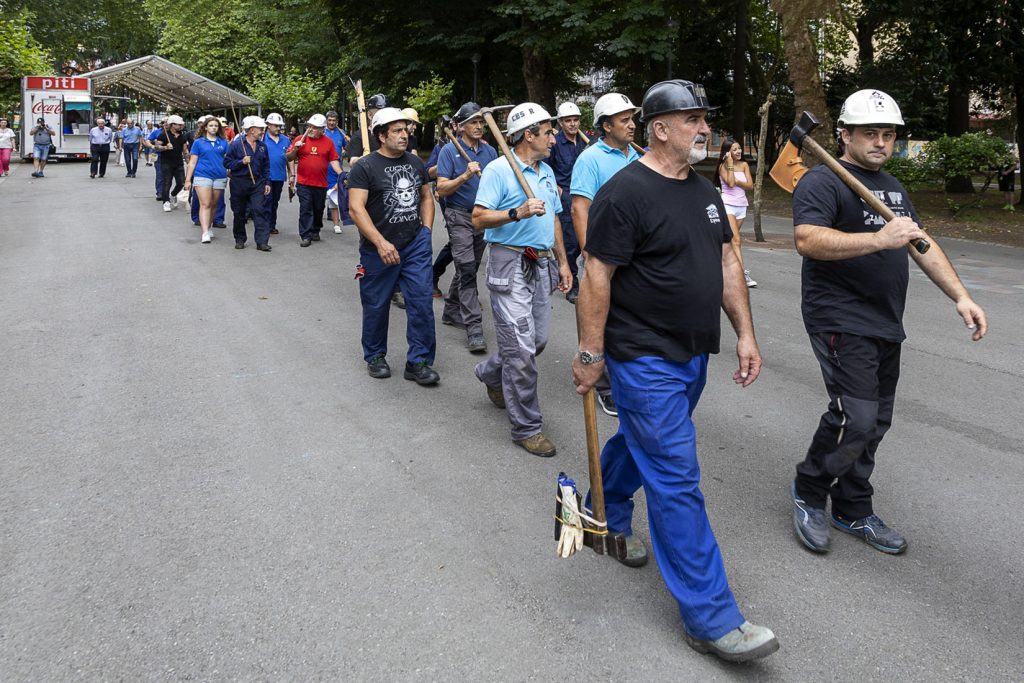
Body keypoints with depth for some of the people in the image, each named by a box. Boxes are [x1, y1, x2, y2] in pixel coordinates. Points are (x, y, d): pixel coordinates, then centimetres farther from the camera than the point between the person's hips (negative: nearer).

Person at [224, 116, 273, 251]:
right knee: (239, 213, 8)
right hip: (239, 182, -2)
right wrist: (241, 162, -18)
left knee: (260, 210, -10)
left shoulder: (262, 146, 9)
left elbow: (266, 166, 13)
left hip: (257, 183, 3)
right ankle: (240, 239, 23)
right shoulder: (236, 144, -5)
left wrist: (267, 183, 7)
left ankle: (262, 241, -11)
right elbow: (227, 162, -5)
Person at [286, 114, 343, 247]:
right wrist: (295, 149, -15)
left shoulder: (328, 142, 4)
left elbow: (333, 160, 5)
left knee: (318, 209, 12)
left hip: (321, 184, 2)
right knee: (305, 209, -4)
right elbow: (288, 158, 4)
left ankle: (315, 231, 31)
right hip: (304, 183, -2)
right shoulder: (300, 139, 1)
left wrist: (341, 174, -8)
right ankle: (305, 236, -1)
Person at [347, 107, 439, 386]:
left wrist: (426, 231, 8)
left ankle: (419, 362, 7)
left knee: (421, 301, -2)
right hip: (378, 248, -4)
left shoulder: (415, 163, 10)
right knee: (376, 305, 9)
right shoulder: (366, 167, -8)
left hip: (416, 245, 4)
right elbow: (356, 208, -16)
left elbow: (426, 197, 22)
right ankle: (375, 357, 29)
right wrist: (381, 243, -24)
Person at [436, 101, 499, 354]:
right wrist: (466, 175, -25)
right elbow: (442, 189, -12)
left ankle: (451, 311, 32)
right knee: (467, 269, -12)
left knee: (470, 268, 14)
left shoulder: (489, 151, 7)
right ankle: (474, 328, -13)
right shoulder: (450, 151, -7)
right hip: (459, 216, -6)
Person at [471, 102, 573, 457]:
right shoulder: (498, 169, -10)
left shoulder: (547, 172, 15)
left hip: (541, 265, 8)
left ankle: (491, 374, 41)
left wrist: (562, 262, 18)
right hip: (510, 264, -8)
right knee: (521, 349, -7)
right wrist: (517, 213, -28)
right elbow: (479, 218, -16)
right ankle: (526, 427, 3)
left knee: (537, 340, 14)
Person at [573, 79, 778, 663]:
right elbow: (597, 277, -16)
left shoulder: (705, 191, 10)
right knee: (677, 481, -6)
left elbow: (728, 262, 14)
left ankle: (607, 518, 49)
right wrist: (591, 353, -15)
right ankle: (712, 619, 1)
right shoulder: (625, 193, -16)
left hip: (693, 355, 8)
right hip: (645, 359, -8)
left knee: (640, 441, 24)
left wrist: (745, 333, 9)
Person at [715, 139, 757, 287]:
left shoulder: (744, 165, 9)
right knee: (736, 240, -16)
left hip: (741, 206, 5)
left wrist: (736, 181, -12)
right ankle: (744, 274, -24)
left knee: (730, 240, 10)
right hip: (728, 204, -5)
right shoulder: (723, 166, -3)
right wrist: (730, 164, -13)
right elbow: (730, 183, -18)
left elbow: (750, 185, 1)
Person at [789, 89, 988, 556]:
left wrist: (960, 296, 14)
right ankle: (808, 492, 8)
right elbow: (807, 240, -27)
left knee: (875, 423, 11)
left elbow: (923, 245, 23)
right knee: (855, 418, -15)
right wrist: (879, 239, -34)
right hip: (841, 321, -8)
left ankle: (853, 511, 25)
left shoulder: (893, 186, 19)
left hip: (886, 325, 9)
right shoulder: (823, 182, -9)